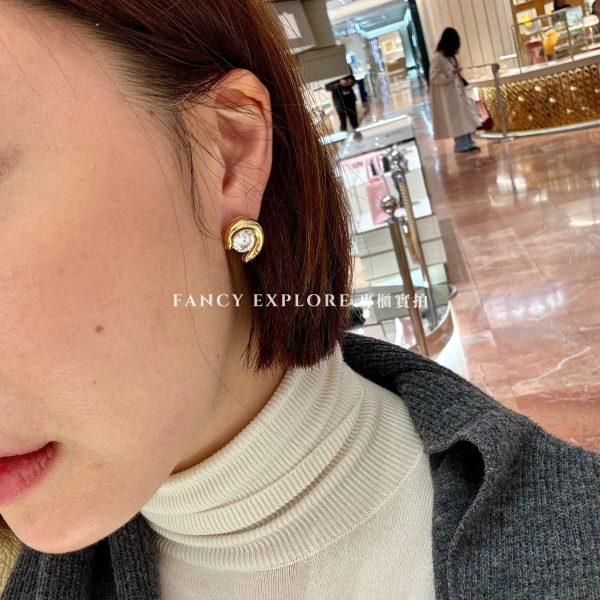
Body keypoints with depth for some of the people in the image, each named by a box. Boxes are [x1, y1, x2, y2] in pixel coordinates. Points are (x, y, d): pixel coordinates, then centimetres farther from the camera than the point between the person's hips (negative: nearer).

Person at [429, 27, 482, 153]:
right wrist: (451, 73, -24)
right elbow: (434, 78, -19)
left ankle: (468, 143, 12)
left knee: (465, 118, 7)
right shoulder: (437, 57, -14)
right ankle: (461, 145, 2)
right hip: (448, 96, -8)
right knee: (456, 120, -5)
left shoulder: (451, 56, 12)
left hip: (458, 92, 8)